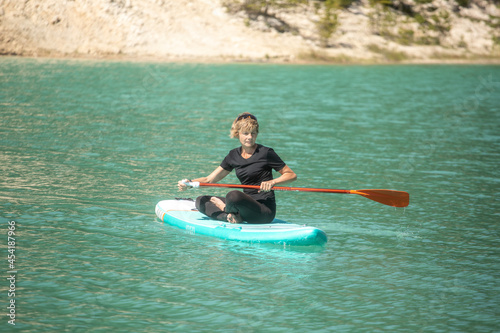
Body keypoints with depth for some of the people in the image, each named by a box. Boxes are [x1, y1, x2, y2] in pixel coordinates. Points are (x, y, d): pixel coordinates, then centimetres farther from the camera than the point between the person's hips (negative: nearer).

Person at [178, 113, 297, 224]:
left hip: (265, 210, -7)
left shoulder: (266, 153, -8)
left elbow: (292, 175, -3)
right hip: (248, 204, 7)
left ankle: (225, 208, -1)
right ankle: (230, 217, -16)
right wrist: (189, 183, -7)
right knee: (201, 201, 4)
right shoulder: (234, 155, 9)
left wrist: (272, 182, -20)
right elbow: (209, 180, 10)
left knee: (233, 195, -35)